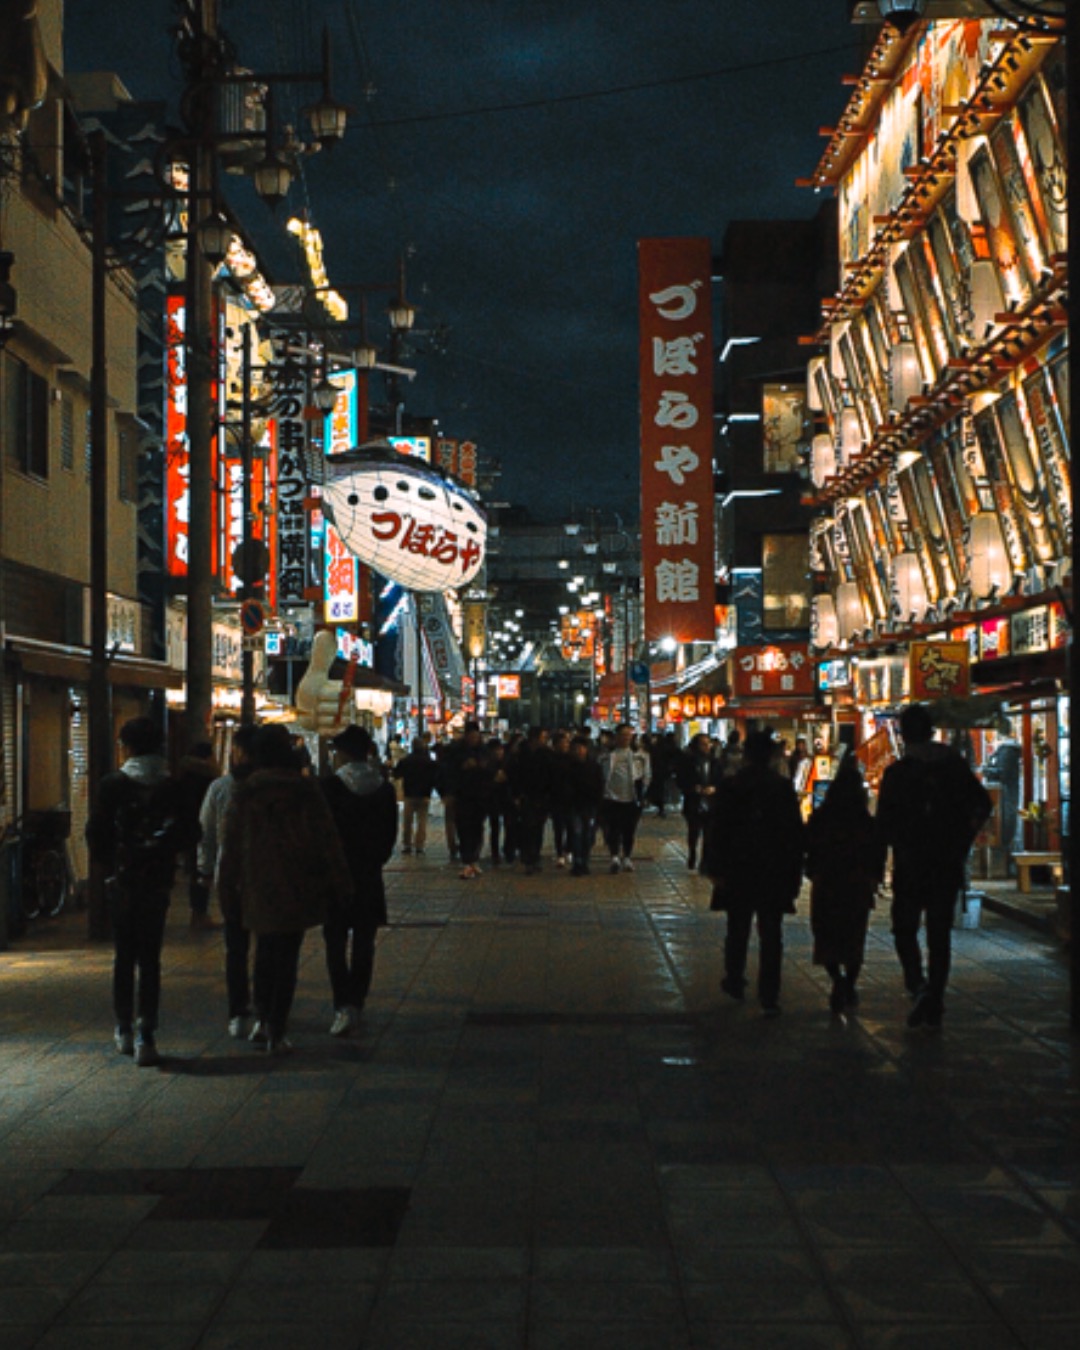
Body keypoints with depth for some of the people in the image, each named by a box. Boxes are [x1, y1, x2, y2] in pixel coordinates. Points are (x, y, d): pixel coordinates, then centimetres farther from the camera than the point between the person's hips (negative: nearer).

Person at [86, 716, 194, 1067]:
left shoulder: (112, 785, -5)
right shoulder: (170, 788, -1)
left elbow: (95, 834, -6)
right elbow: (189, 833, -3)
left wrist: (108, 863, 9)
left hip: (121, 880, -1)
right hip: (157, 882, 1)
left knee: (124, 957, 12)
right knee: (150, 959, 2)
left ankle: (125, 1031, 18)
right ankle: (145, 1037, -6)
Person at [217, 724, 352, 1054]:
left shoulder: (243, 793, -2)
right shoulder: (305, 789, -8)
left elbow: (231, 848, 3)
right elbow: (327, 840, -6)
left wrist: (228, 892, 11)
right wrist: (340, 887, 2)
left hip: (257, 891, 2)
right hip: (298, 890, -2)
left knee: (265, 953, 20)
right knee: (286, 957, 3)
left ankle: (262, 1021, 22)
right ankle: (276, 1033, 3)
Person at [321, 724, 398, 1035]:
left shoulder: (329, 787, -12)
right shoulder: (383, 788, 1)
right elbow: (390, 832, 8)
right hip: (370, 875, 4)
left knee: (335, 942, 0)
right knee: (364, 943, 14)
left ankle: (344, 1006, -14)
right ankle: (357, 1003, 20)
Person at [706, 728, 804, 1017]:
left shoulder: (730, 787, -6)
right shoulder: (784, 787, -4)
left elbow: (718, 831, -6)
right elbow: (796, 831, -1)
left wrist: (717, 870, -1)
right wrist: (794, 871, 6)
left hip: (738, 873, 0)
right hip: (774, 873, 0)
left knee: (737, 929, 17)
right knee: (770, 934, 2)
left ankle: (735, 981, 30)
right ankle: (769, 997, -1)